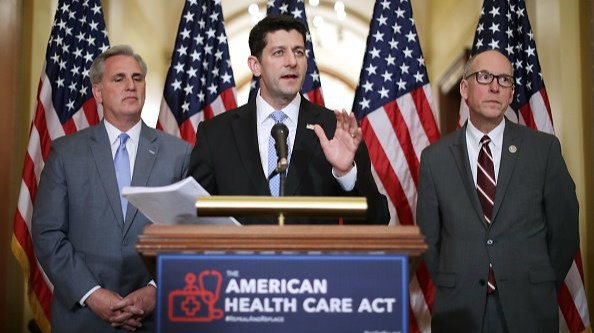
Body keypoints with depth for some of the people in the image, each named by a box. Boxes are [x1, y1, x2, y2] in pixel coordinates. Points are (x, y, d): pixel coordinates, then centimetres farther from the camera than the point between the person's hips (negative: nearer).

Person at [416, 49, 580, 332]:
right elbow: (428, 236, 7)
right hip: (459, 309, 0)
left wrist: (542, 287, 6)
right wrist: (451, 288, 5)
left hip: (529, 308, 0)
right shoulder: (435, 157, 0)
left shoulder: (544, 148, -2)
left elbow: (564, 228, 4)